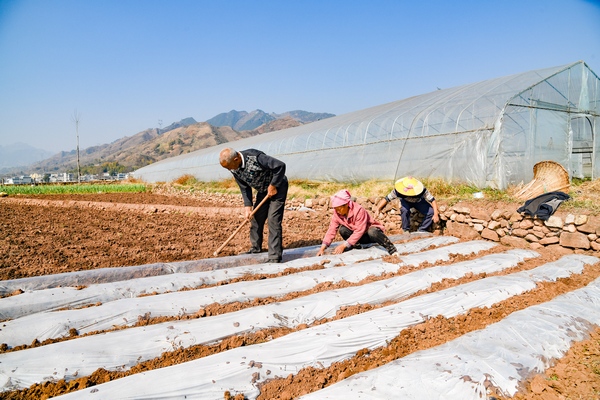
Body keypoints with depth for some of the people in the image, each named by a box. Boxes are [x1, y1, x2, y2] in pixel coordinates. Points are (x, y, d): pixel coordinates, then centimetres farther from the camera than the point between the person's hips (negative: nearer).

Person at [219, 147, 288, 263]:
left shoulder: (254, 157, -33)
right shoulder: (234, 169, -10)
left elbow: (280, 165, -30)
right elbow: (244, 188, 0)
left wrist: (273, 186, -23)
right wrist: (248, 206, -8)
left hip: (277, 187, -7)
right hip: (262, 190, 7)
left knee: (273, 220, -13)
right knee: (256, 219, 11)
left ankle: (275, 257, -8)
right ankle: (256, 248, 31)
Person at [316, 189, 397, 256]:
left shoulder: (358, 210, -30)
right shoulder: (337, 213, -13)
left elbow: (359, 231, -31)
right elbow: (331, 230, -14)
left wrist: (343, 246, -34)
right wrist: (322, 248, -25)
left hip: (370, 231, -5)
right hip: (360, 238, 5)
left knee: (372, 232, -40)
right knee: (342, 229, -21)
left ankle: (390, 248, -22)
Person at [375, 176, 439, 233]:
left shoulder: (422, 190, -37)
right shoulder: (398, 191, -37)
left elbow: (432, 200, -31)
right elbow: (386, 199, -29)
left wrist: (436, 214, -38)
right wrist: (378, 209, -41)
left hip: (419, 201, 1)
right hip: (406, 201, -1)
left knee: (431, 213, -22)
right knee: (404, 210, -37)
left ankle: (421, 231, -1)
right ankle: (406, 230, -12)